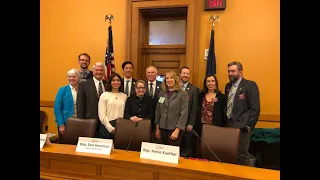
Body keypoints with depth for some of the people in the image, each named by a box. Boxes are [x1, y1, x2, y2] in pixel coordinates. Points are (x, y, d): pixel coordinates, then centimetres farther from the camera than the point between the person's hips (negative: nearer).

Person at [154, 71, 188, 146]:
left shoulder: (183, 94, -7)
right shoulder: (161, 93, 6)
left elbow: (184, 113, -12)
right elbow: (158, 111, 9)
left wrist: (177, 130, -17)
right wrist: (157, 128, 9)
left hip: (175, 128, -4)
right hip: (163, 128, 4)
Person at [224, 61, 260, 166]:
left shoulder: (250, 85, -7)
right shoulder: (228, 86, 13)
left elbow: (255, 108, -11)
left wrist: (249, 126, -13)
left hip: (241, 126, -6)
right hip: (228, 124, 6)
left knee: (242, 155, 2)